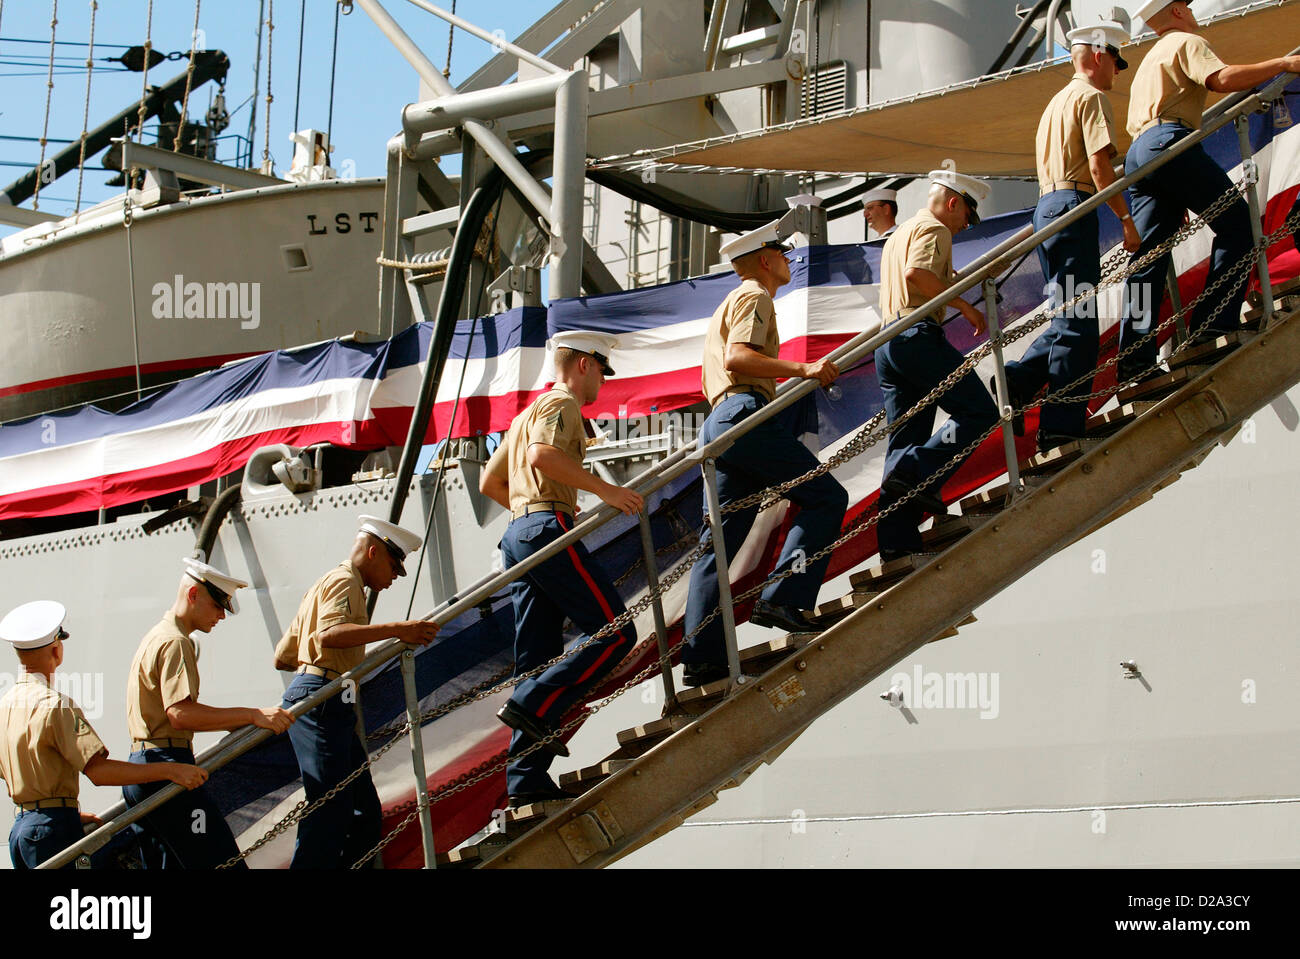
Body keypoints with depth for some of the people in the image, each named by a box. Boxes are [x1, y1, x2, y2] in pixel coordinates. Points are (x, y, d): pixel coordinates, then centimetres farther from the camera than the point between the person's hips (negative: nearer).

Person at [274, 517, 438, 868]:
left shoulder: (323, 585, 28)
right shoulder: (344, 581, -3)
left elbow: (282, 657, 29)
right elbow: (329, 634, -25)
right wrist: (396, 630, -30)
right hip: (322, 703, -10)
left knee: (364, 812, 7)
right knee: (330, 812, -16)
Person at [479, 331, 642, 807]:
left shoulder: (528, 413, 29)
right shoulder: (562, 403, -1)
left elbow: (489, 482, 32)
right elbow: (542, 455, -21)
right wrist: (603, 489, -21)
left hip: (518, 532, 10)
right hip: (549, 527, -10)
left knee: (537, 661, 5)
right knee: (615, 632, -12)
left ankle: (527, 777, -1)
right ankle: (535, 707, -20)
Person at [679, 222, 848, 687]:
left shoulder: (728, 305, 32)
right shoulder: (754, 296, 1)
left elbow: (709, 381, 34)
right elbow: (738, 356, -16)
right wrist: (803, 369, -20)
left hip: (718, 422, 10)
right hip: (746, 414, -10)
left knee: (721, 540, 2)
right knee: (825, 496, -8)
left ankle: (701, 657, -5)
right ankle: (783, 598, -22)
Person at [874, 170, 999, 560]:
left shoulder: (898, 235, 29)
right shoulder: (934, 229, -1)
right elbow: (916, 272, -20)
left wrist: (956, 279, 39)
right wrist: (964, 306, -17)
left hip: (887, 345, 10)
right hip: (919, 336, -9)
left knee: (905, 441, 6)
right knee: (979, 413, -8)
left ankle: (896, 540, -2)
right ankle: (918, 477, -21)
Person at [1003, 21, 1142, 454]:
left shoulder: (1057, 101, 25)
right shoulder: (1092, 97, -4)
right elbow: (1099, 165, -15)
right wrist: (1126, 219, -14)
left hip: (1046, 206, 9)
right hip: (1074, 206, -9)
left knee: (1070, 316, 13)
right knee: (1077, 321, -9)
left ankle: (1015, 382, -3)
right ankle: (1062, 425, -11)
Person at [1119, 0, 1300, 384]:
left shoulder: (1150, 58, 34)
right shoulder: (1186, 42, 6)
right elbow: (1222, 78, -14)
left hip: (1137, 154, 9)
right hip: (1170, 142, -9)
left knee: (1149, 255, 1)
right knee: (1236, 221, -5)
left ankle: (1135, 360, -8)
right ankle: (1215, 322, -15)